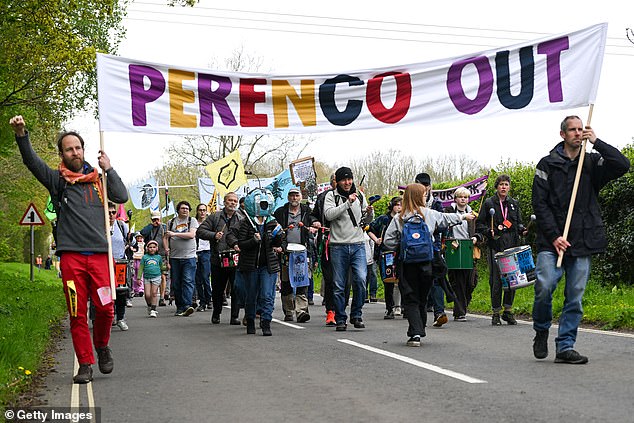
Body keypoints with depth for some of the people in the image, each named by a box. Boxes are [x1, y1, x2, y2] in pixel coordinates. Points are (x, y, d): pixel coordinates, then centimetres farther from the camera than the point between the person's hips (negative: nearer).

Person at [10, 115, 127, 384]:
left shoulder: (98, 179, 15)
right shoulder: (57, 180, 9)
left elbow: (122, 197, 3)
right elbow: (32, 162, -7)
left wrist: (108, 169, 2)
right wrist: (21, 135, -24)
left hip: (99, 253, 1)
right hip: (71, 255, -1)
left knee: (106, 308, -4)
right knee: (77, 313, 0)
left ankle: (102, 346, 24)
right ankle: (85, 364, 10)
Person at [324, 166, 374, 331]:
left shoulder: (360, 195, 12)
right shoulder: (331, 196, 3)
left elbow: (366, 221, 16)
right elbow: (329, 214, -15)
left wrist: (369, 213, -6)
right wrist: (348, 203, -19)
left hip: (358, 245, 2)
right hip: (338, 246, -2)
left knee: (360, 280, -12)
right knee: (339, 285, 2)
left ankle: (356, 315, 4)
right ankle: (340, 319, 12)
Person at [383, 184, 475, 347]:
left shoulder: (399, 218, -2)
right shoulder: (430, 214, 1)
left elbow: (388, 241, -5)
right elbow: (447, 218, 17)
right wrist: (463, 216, 34)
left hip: (407, 264, -1)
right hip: (426, 264, 1)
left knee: (411, 300, 3)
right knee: (422, 299, 14)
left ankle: (415, 334, -10)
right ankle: (419, 332, 21)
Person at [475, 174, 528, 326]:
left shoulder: (514, 203, 15)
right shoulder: (489, 203, 5)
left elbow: (518, 223, 20)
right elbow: (479, 224, 6)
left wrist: (522, 230, -1)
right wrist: (489, 232, -12)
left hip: (512, 245, 3)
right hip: (495, 246, -3)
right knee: (496, 280, -4)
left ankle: (508, 311, 12)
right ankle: (496, 313, 5)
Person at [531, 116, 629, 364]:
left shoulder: (592, 162, 11)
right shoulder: (548, 164, 5)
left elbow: (623, 165, -5)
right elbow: (539, 203, 0)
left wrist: (597, 142, -6)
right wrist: (554, 236, -9)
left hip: (583, 243, 2)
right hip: (551, 241, -2)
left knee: (575, 297, 1)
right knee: (544, 286, -15)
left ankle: (565, 347, 8)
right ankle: (541, 330, 11)